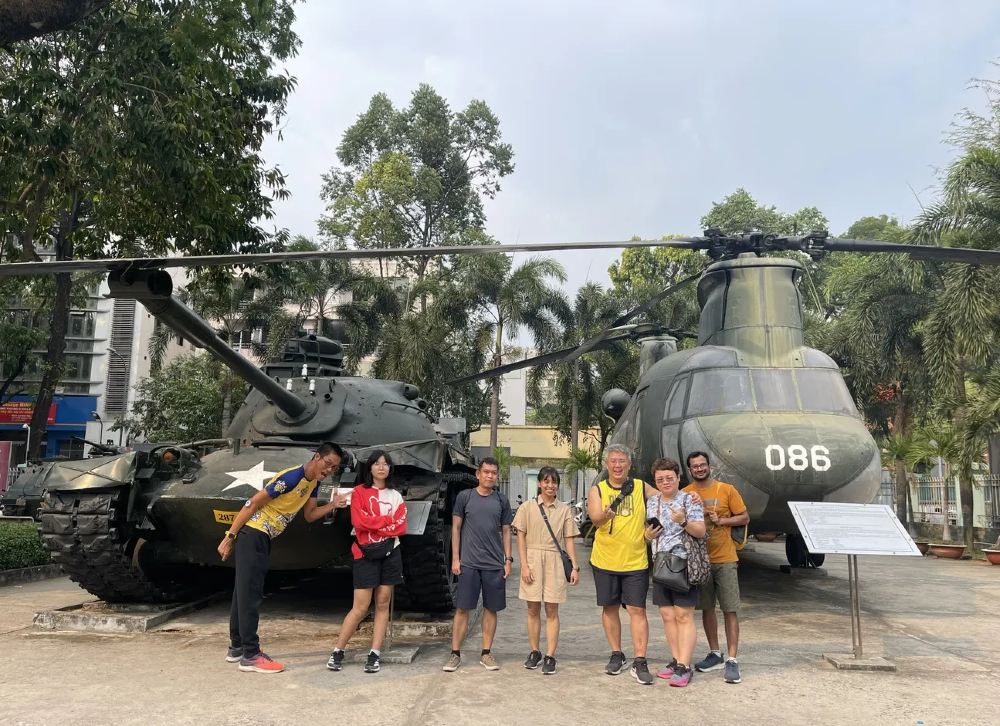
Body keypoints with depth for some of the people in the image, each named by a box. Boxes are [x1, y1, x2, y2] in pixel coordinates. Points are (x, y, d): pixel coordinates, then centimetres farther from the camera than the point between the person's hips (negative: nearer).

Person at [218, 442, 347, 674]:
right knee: (250, 595, -7)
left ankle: (237, 647, 24)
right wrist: (230, 536, -18)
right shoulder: (291, 477, -23)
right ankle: (250, 655, -3)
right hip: (252, 533, -9)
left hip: (264, 538, 9)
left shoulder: (313, 483, 5)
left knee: (244, 592, 15)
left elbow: (310, 515, 13)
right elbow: (253, 503, -20)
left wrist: (332, 505, -4)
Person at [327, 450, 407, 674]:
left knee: (383, 605, 4)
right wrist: (388, 519, -7)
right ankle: (337, 652, 9)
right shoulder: (359, 492, 0)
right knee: (360, 608, -4)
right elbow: (359, 521, -13)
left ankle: (375, 655, 9)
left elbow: (401, 527, 0)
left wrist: (373, 524, -12)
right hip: (366, 554, -4)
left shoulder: (396, 496, 11)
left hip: (390, 553, 4)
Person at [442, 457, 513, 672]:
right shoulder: (465, 497, 2)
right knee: (462, 608, 1)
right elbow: (456, 528, 3)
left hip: (495, 565, 2)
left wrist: (508, 560, 4)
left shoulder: (502, 501, 7)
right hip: (468, 563, -2)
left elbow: (506, 531, 11)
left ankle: (486, 653, 18)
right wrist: (455, 558, -2)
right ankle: (455, 654, 9)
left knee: (491, 608, 7)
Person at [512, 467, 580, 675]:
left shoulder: (564, 510, 6)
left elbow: (569, 540, 7)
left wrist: (575, 567, 0)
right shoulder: (527, 508, 3)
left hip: (555, 562, 0)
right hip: (532, 559, 0)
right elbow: (521, 538, 2)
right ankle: (535, 652, 18)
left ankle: (550, 656, 5)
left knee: (552, 611, 1)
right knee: (533, 609, 6)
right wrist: (524, 565, -6)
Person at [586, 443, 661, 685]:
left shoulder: (641, 487, 2)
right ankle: (616, 655, 26)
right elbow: (595, 519, -17)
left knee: (637, 610, -4)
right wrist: (606, 513, -37)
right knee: (609, 608, 11)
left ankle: (640, 662, 1)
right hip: (605, 560, 1)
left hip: (635, 561, -1)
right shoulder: (597, 490, -1)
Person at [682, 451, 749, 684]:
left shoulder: (727, 490, -3)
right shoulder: (685, 494, 3)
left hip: (724, 559, -2)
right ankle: (715, 654, 25)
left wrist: (721, 520, -13)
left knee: (730, 610, -3)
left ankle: (732, 660, 3)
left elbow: (744, 518, 2)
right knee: (707, 608, 11)